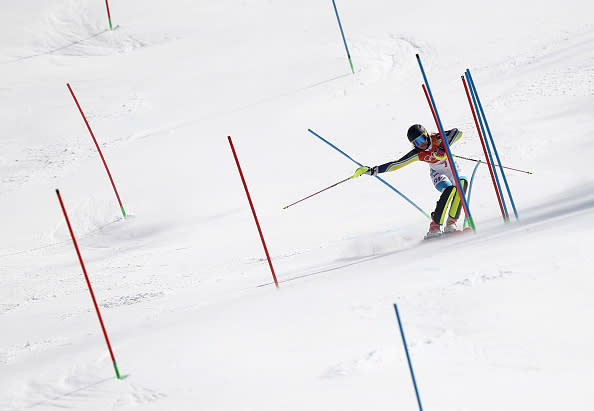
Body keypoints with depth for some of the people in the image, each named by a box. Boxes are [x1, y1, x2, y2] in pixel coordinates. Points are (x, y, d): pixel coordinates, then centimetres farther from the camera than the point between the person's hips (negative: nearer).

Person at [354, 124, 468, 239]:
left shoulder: (437, 138, -22)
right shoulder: (417, 153, -19)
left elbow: (457, 132, -31)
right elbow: (396, 164, -17)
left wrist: (444, 149, -42)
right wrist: (373, 170, -22)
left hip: (452, 169, 2)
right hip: (438, 174, -2)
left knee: (463, 183, -32)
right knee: (449, 189, -34)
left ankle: (451, 222, -25)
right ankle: (435, 225, -29)